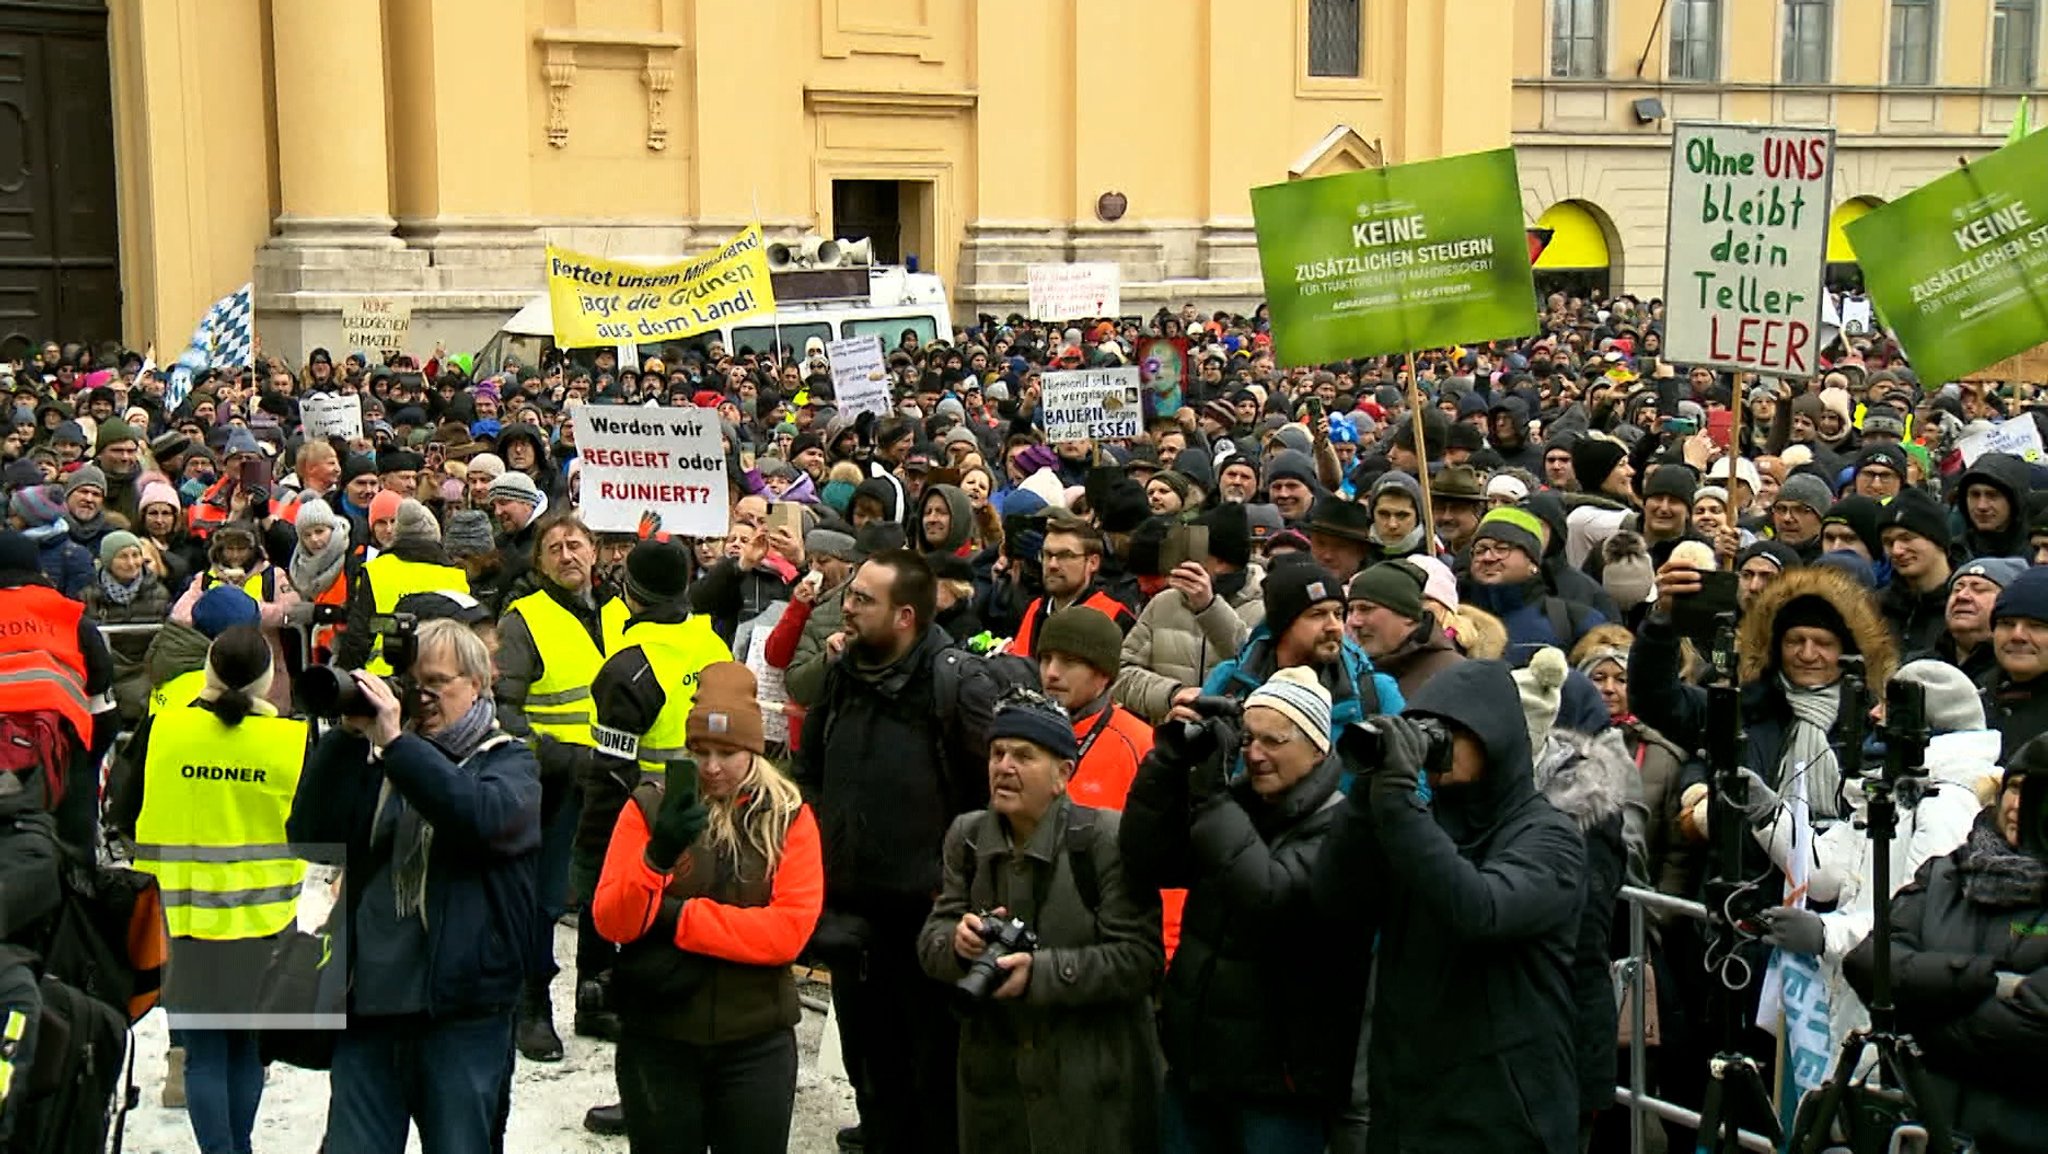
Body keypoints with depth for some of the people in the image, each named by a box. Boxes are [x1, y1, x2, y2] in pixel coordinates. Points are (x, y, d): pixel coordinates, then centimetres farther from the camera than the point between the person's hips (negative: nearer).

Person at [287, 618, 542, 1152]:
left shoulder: (509, 761, 5)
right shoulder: (374, 759, 14)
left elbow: (487, 816, -19)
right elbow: (309, 837, 1)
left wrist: (395, 742, -19)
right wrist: (346, 738, -6)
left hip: (462, 1012, -3)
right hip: (366, 1006, 3)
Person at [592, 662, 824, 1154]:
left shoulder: (789, 817, -2)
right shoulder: (649, 806, -2)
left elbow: (791, 929, -13)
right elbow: (610, 922, -8)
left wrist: (677, 916, -16)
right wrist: (657, 857, -26)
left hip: (756, 1043, 0)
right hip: (657, 1039, 0)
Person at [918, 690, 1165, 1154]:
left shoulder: (1107, 839, -13)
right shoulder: (968, 835, 6)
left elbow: (1140, 959, -18)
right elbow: (930, 940, 5)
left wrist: (1040, 972, -27)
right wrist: (957, 942, -19)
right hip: (992, 1076, 5)